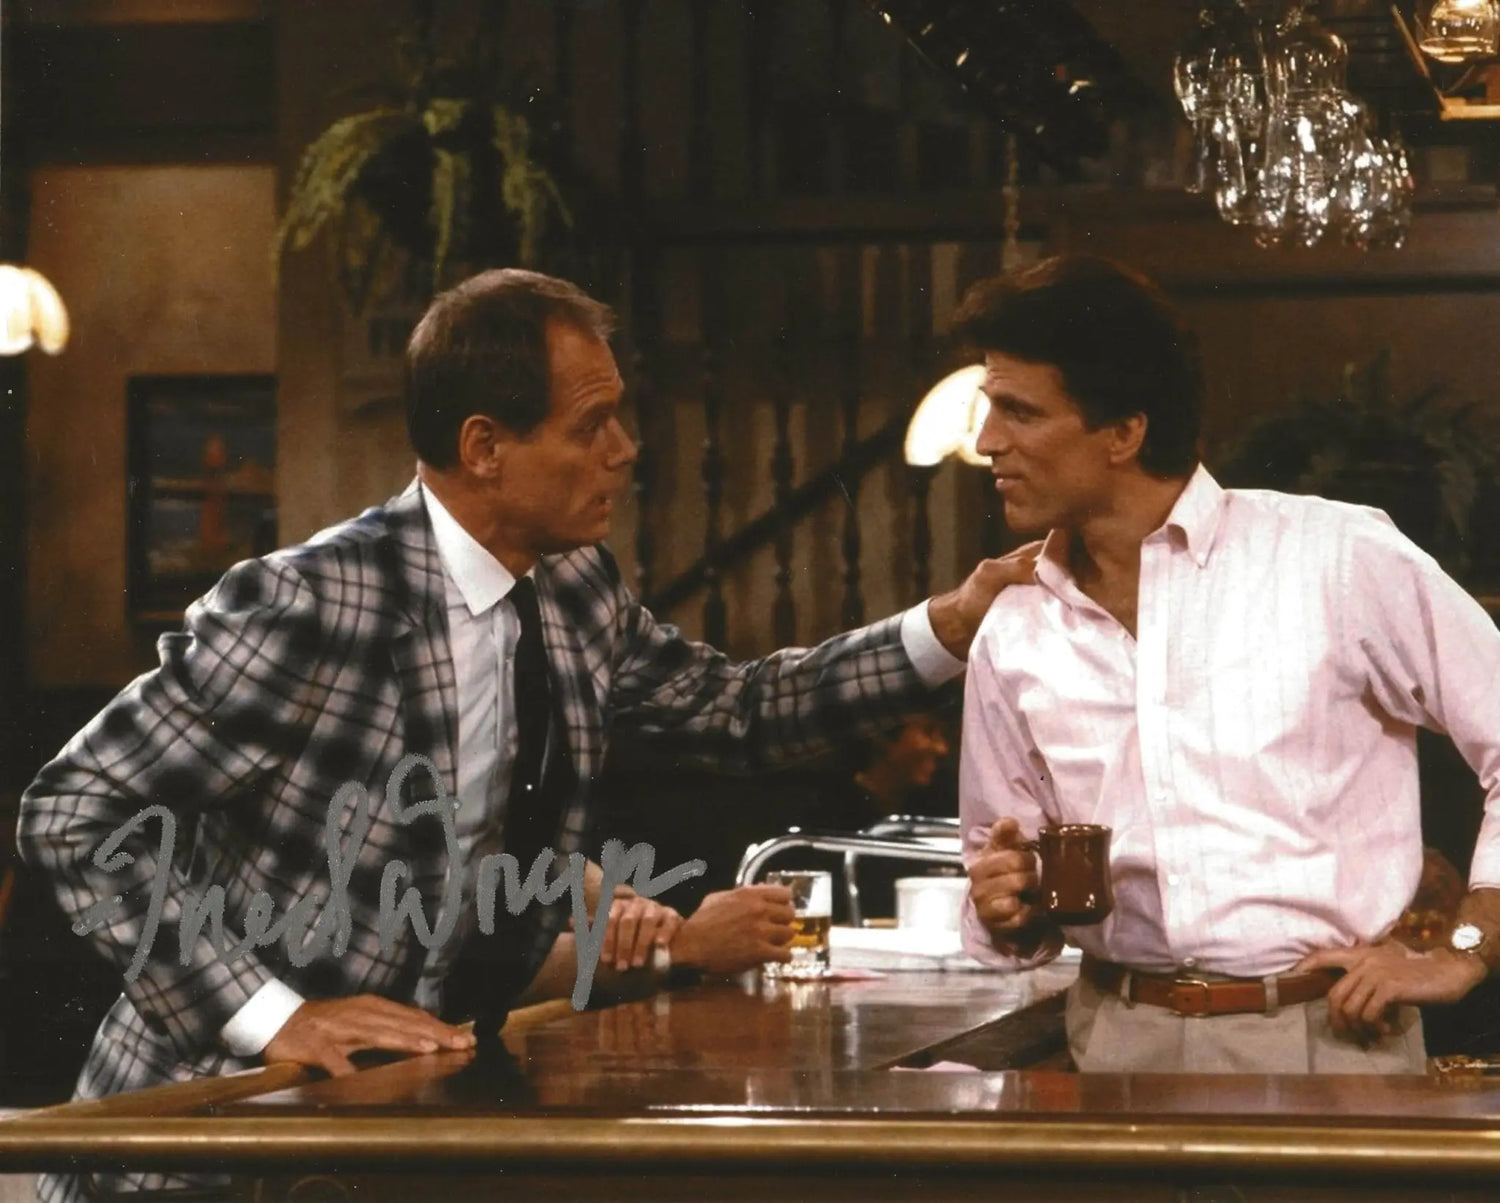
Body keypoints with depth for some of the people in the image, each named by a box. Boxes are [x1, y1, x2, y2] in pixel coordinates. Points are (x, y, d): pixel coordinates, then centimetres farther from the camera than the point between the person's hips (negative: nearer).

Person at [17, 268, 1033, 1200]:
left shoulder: (578, 595, 0)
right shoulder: (310, 608, -21)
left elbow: (735, 709, 16)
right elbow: (75, 813, -18)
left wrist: (951, 626, 5)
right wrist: (271, 1013, -23)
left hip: (416, 1090, 6)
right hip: (224, 1111, -6)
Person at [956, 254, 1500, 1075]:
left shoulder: (1337, 559, -2)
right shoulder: (1011, 640, 11)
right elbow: (1011, 921, 20)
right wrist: (1008, 913, -1)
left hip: (1327, 1040, -4)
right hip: (1120, 1045, 5)